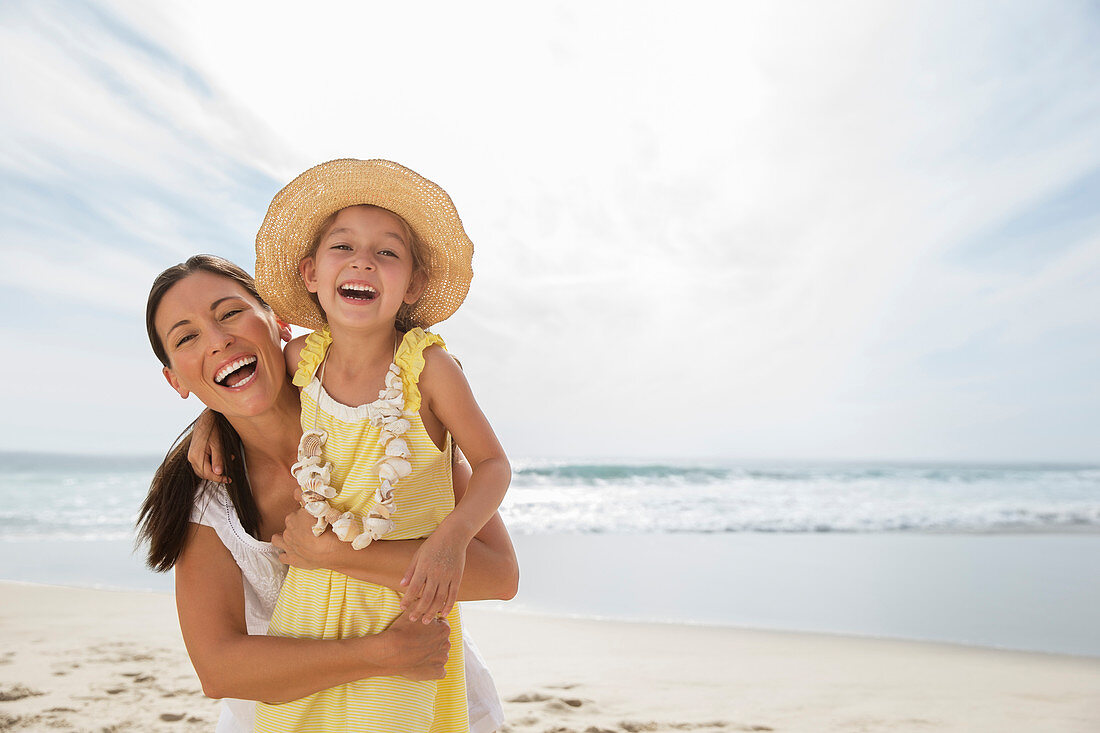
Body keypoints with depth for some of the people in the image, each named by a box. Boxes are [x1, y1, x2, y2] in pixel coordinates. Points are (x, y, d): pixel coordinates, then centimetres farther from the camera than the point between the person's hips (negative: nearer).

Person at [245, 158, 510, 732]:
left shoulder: (428, 367, -16)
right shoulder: (302, 358, -4)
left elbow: (493, 463, -10)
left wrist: (453, 535, -25)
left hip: (403, 604, -3)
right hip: (308, 595, 4)